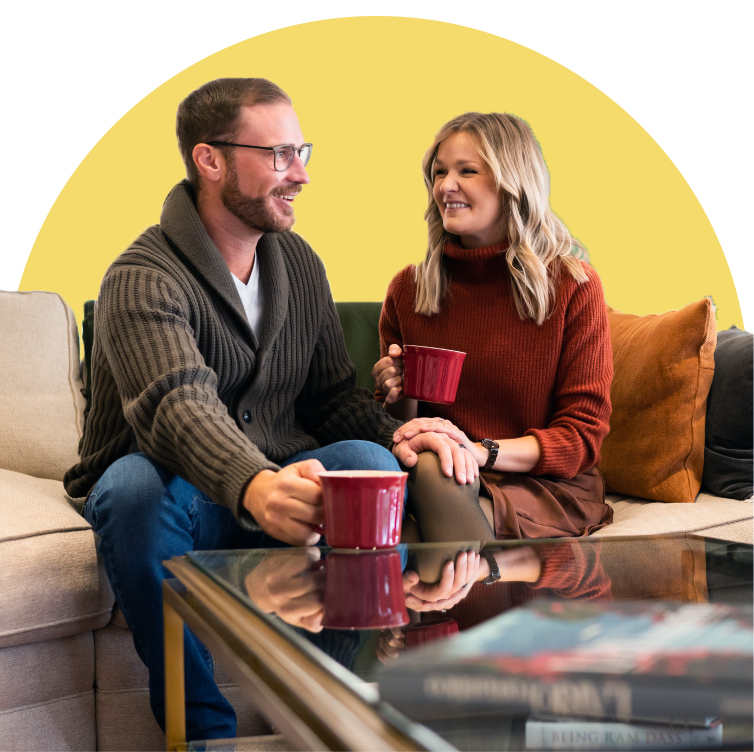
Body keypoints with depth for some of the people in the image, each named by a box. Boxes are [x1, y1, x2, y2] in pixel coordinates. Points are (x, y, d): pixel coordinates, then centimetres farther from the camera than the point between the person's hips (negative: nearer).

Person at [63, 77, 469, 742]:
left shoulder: (300, 264, 6)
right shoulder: (143, 280, -18)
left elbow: (332, 394, 10)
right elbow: (180, 406, -38)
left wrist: (394, 433, -14)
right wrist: (256, 486, -59)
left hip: (273, 484, 5)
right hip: (171, 494, -4)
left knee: (372, 462, -27)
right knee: (133, 483, -39)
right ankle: (204, 725, -23)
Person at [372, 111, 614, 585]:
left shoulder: (573, 285, -1)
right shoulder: (408, 289, 8)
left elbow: (583, 435, -4)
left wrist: (481, 450, -20)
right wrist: (398, 399, -9)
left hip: (550, 487, -3)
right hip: (443, 482, 3)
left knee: (436, 472, -34)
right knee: (430, 463, -34)